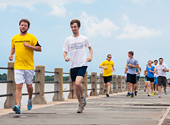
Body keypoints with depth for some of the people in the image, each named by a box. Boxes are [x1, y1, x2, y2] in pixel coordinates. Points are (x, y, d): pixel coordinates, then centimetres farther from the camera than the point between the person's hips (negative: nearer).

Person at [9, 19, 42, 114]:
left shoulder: (32, 37, 0)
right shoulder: (14, 38, 10)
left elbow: (39, 49, -1)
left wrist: (29, 46, -14)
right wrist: (11, 55, 6)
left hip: (29, 66, -1)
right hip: (18, 66, 1)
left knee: (29, 85, 10)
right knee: (19, 86, -9)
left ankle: (30, 100, 38)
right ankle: (18, 106, -13)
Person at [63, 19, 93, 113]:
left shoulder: (84, 39, 4)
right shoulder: (68, 40, 6)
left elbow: (90, 47, 21)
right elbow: (65, 52, 7)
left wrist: (91, 56, 4)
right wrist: (66, 57, -15)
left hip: (82, 64, -3)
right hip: (73, 66, 3)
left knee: (78, 83, -24)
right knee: (76, 87, 8)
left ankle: (83, 96, 5)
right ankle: (81, 104, 26)